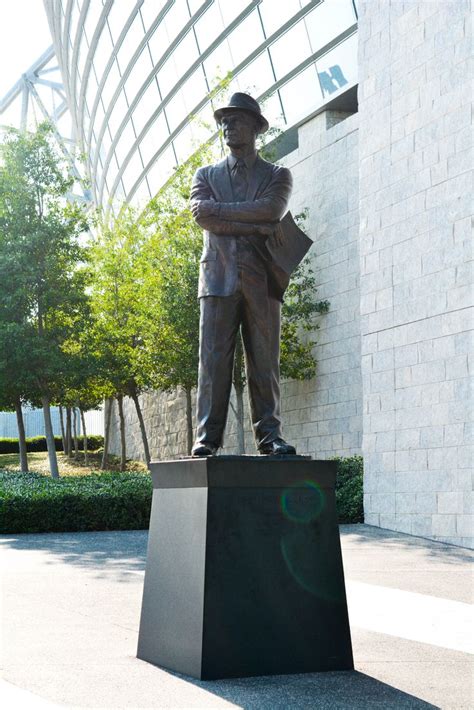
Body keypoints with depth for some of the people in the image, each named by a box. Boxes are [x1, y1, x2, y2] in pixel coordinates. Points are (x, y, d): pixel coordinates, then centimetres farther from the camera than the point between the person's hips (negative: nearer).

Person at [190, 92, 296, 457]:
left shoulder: (278, 175, 14)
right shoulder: (206, 175, 19)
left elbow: (271, 210, -7)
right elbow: (202, 214, -1)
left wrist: (219, 210, -5)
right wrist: (253, 225, -7)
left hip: (261, 280, -1)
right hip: (219, 277, 1)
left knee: (265, 362, -2)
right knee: (213, 360, -4)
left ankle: (270, 434, 2)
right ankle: (207, 437, -4)